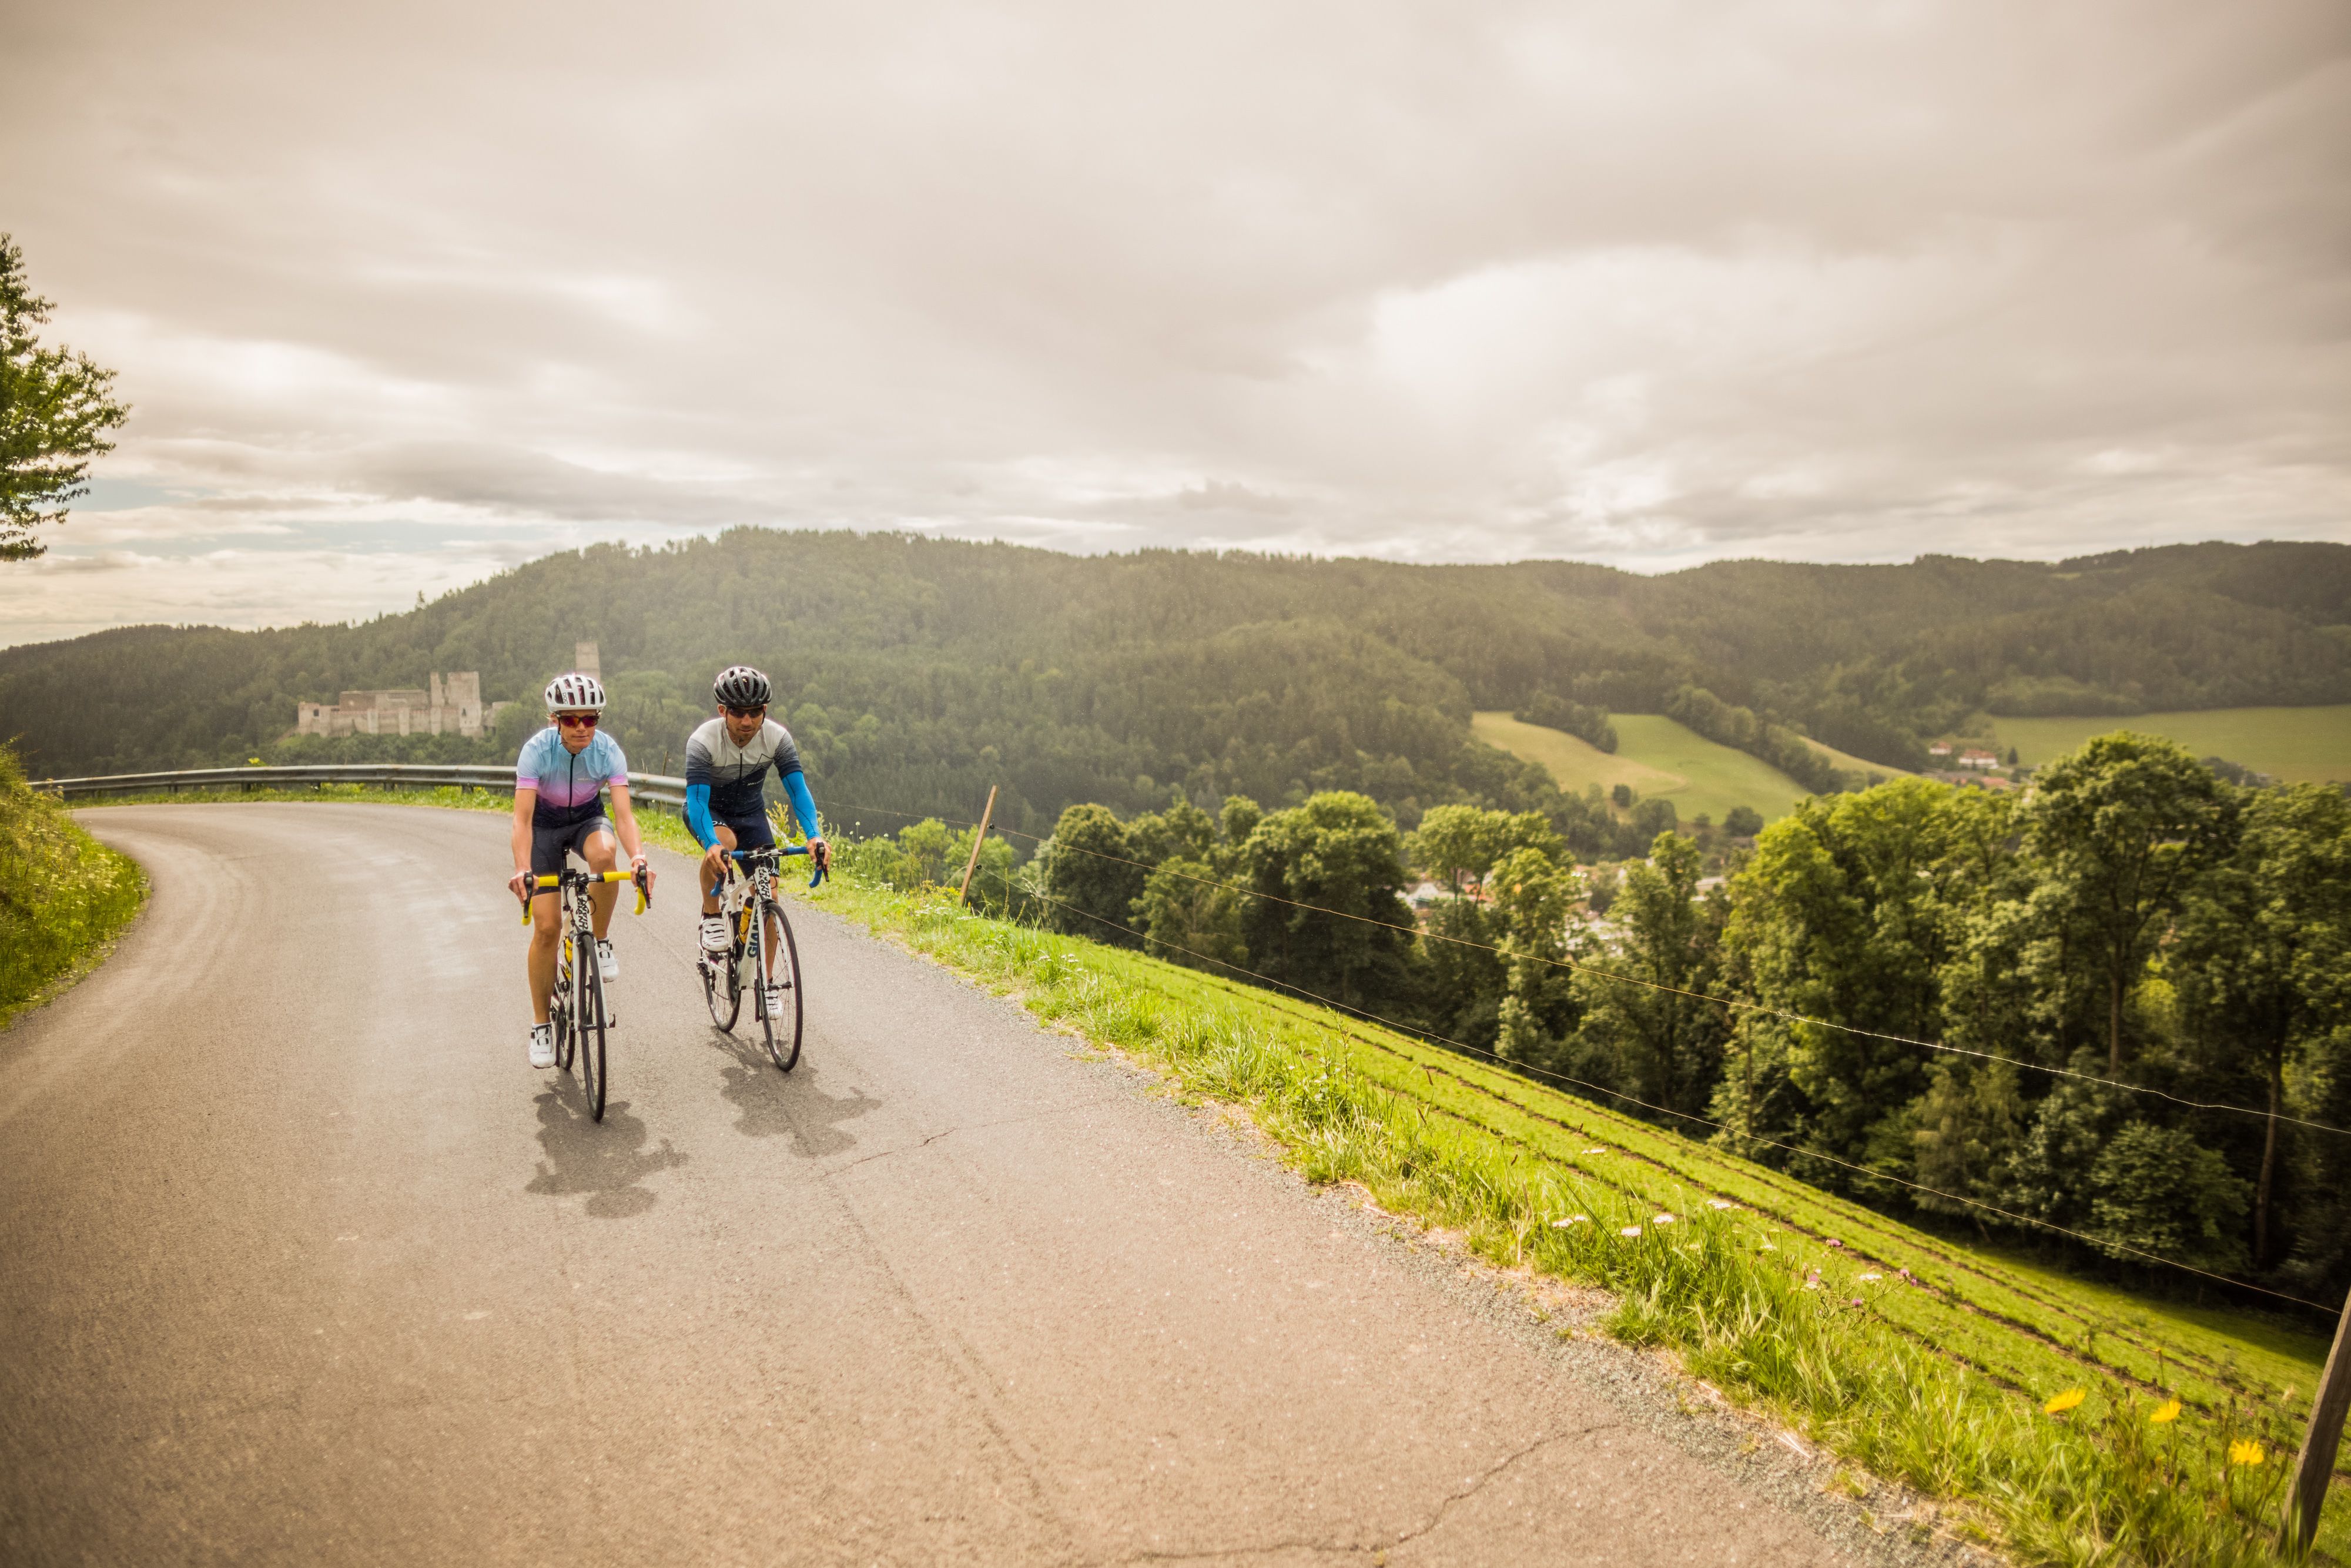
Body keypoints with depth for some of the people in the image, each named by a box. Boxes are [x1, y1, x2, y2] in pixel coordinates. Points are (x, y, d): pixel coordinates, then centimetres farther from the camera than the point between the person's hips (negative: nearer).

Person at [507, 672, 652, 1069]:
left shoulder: (608, 750, -24)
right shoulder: (537, 749, -27)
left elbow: (623, 813, -31)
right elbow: (522, 817, -32)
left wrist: (638, 856, -50)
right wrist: (522, 869, -48)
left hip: (588, 820, 1)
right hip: (545, 825, -1)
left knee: (603, 852, -38)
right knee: (547, 926, -10)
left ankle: (601, 942, -14)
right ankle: (541, 1024, 6)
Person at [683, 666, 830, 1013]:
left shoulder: (777, 737, -23)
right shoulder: (703, 741, -30)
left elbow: (798, 788, -27)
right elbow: (697, 801, -36)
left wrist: (813, 836, -44)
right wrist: (711, 845, -54)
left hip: (751, 812, 3)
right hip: (709, 811, -3)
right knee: (723, 843, -38)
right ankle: (711, 918, -13)